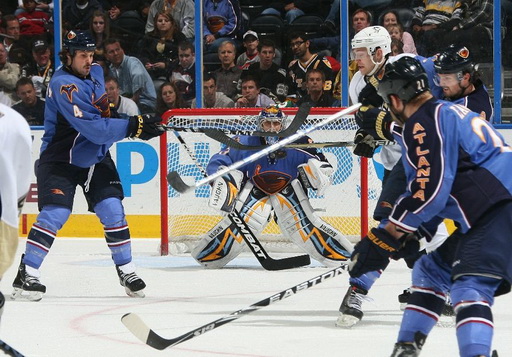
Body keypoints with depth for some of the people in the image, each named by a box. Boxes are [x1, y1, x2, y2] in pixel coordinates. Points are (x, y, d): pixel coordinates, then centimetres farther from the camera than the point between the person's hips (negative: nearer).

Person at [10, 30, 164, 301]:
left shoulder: (95, 73, 4)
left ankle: (126, 271, 9)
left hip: (95, 157, 7)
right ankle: (26, 274, -9)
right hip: (60, 160, -7)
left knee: (112, 210, -1)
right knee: (54, 213, -16)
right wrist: (132, 127, -33)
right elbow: (92, 129, -31)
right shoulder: (64, 85, -24)